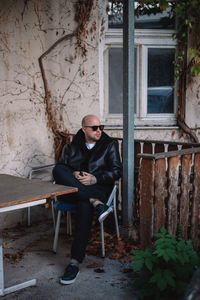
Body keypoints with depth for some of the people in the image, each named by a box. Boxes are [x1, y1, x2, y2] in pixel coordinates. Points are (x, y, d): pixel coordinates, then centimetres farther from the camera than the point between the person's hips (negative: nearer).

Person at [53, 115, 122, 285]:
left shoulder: (110, 145, 11)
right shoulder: (74, 146, 18)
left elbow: (117, 171, 2)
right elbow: (62, 166, 9)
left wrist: (95, 178, -13)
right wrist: (73, 175, -14)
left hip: (98, 187, -3)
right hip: (73, 188, 3)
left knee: (85, 207, -37)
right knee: (57, 170, -28)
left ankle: (75, 262, -35)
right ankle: (96, 203, -35)